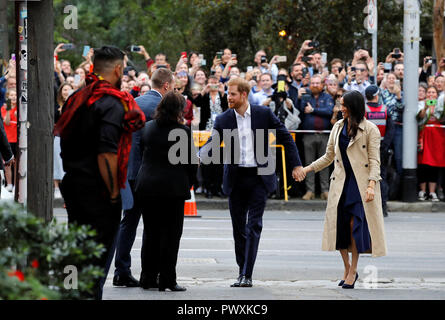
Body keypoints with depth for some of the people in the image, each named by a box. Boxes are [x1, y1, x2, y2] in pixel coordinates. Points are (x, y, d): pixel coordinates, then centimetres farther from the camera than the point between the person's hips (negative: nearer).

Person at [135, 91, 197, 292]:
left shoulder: (148, 128, 5)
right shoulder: (183, 132, -10)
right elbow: (191, 162, -6)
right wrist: (188, 184, 10)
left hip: (146, 186, 5)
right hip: (173, 188, -5)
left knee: (150, 232, 13)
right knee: (171, 234, 2)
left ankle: (148, 277, 16)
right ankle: (167, 280, 0)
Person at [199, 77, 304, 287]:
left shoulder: (263, 114, -2)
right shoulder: (223, 120, 1)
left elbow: (285, 137, 6)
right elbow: (211, 146, -4)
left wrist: (296, 165, 3)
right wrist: (198, 156, -26)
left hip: (259, 176, -2)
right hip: (236, 178, 2)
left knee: (253, 226, -9)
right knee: (238, 227, 7)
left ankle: (247, 275, -11)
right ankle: (242, 272, 19)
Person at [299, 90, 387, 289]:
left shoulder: (370, 130, -3)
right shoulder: (338, 127, 12)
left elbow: (374, 160, -7)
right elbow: (329, 156, 19)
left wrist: (371, 184, -18)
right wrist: (307, 169, 12)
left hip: (361, 183, -5)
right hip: (341, 182, 5)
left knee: (355, 224, -10)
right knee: (338, 224, -3)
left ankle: (352, 271, 1)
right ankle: (347, 269, 12)